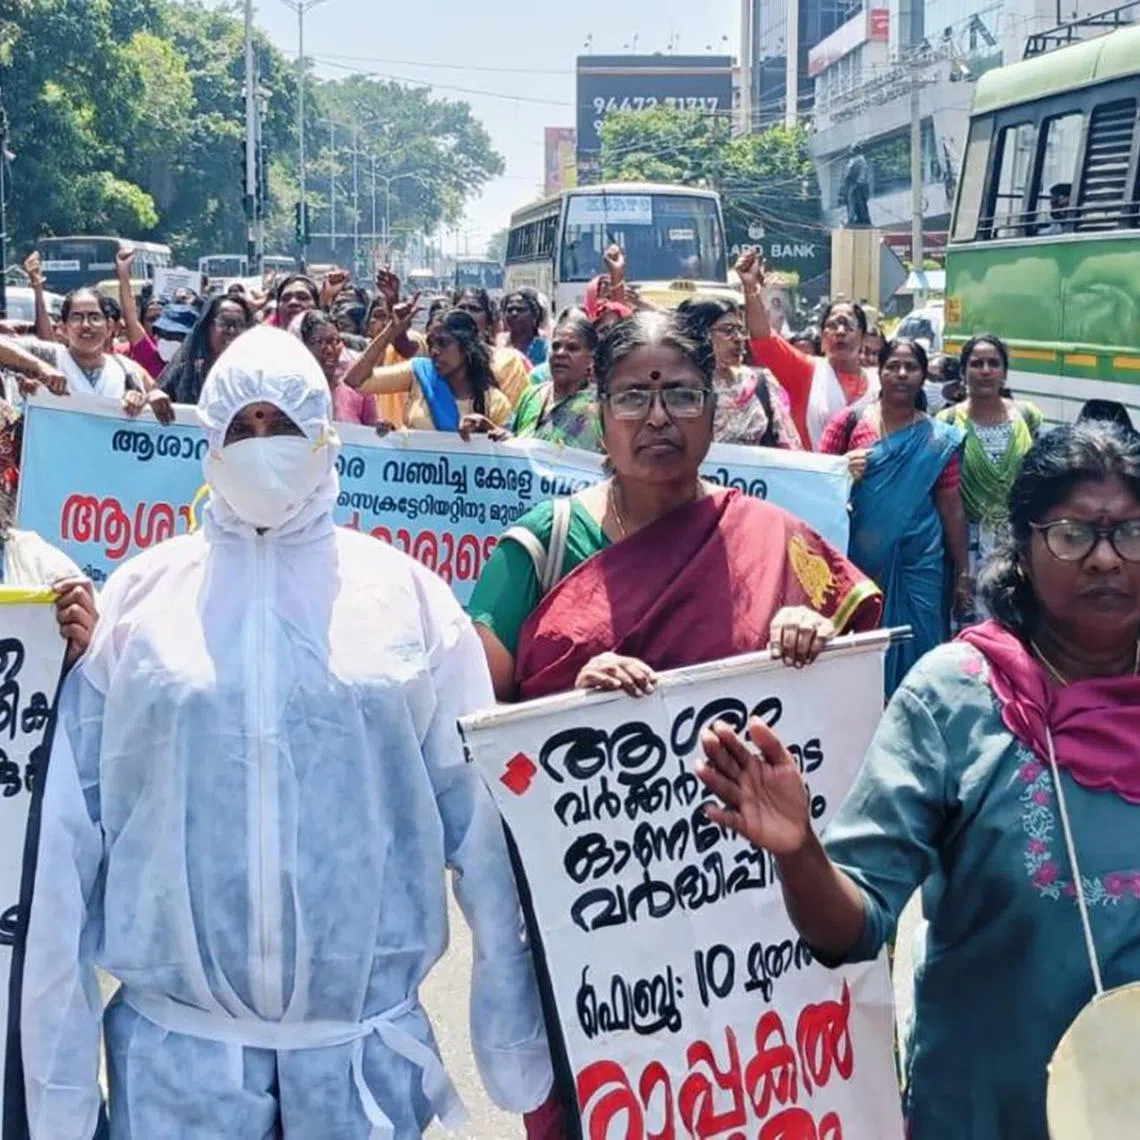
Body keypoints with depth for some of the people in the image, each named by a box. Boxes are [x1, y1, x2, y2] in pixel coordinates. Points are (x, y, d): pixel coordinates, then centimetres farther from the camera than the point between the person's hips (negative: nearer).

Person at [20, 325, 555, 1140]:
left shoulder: (407, 594, 1)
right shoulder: (139, 598, 1)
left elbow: (479, 817, 2)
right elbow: (73, 833, 2)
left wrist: (513, 1024, 3)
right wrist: (60, 1071, 3)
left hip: (369, 1039, 0)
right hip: (175, 1042, 0)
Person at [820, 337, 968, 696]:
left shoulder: (939, 439, 6)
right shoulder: (849, 423, 4)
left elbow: (952, 509, 6)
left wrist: (962, 573, 5)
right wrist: (843, 472, -15)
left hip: (917, 564, 1)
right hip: (857, 559, 0)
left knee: (913, 651, 3)